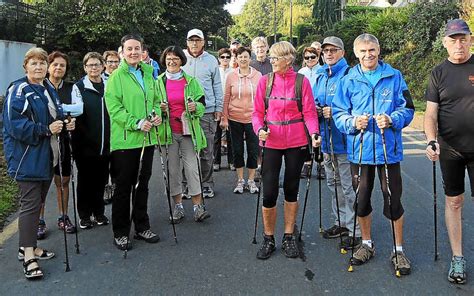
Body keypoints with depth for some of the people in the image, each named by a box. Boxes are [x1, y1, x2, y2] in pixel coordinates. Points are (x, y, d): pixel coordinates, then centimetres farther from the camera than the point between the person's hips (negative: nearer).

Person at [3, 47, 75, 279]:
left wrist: (66, 124, 5)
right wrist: (46, 130, -22)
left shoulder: (50, 91, 15)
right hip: (27, 157, -8)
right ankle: (28, 257, -2)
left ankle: (27, 247, 26)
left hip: (46, 156, 8)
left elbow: (57, 116, 27)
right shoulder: (18, 91, -10)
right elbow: (14, 125, -18)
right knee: (30, 204, -7)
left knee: (37, 202, 14)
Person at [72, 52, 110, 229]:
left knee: (101, 180, 11)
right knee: (85, 180, 6)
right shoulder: (79, 87, -2)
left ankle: (99, 212, 26)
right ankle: (84, 215, 19)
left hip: (105, 144, 4)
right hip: (85, 145, -3)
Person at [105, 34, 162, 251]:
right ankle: (120, 233, 16)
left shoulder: (148, 74, 11)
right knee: (123, 187, 4)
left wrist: (157, 115, -1)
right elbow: (114, 108, -13)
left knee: (142, 184, 15)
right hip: (124, 141, -5)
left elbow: (155, 100, 19)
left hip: (147, 139, 6)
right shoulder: (116, 76, -7)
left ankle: (142, 227, 28)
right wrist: (136, 123, -23)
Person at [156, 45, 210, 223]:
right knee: (172, 169, 5)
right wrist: (159, 109, -10)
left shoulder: (191, 81, 6)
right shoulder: (159, 82, 6)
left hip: (188, 131, -1)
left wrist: (196, 107, -15)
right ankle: (178, 206, 18)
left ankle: (198, 206, 5)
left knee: (192, 168, -3)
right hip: (168, 132, 1)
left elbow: (202, 105, 8)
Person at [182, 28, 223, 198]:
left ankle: (207, 184, 15)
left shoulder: (211, 60, 7)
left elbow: (217, 86, 9)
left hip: (207, 112, 0)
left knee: (207, 152, 4)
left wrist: (219, 108, 5)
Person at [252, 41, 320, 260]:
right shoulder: (265, 81, 2)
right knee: (269, 191, -2)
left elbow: (309, 112, -4)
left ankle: (289, 237, 25)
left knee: (291, 189, 11)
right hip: (271, 142, 0)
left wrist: (314, 133, -22)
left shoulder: (302, 81, -2)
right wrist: (260, 129, -17)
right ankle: (268, 239, 16)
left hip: (296, 142, 0)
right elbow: (257, 112, 3)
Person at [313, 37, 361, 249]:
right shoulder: (320, 76, 14)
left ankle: (355, 230, 7)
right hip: (327, 138, 8)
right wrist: (316, 110, 1)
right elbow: (314, 102, 23)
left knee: (348, 186, -3)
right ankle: (340, 222, 32)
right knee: (334, 183, 18)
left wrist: (334, 112, -22)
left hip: (344, 138, -8)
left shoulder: (349, 74, -10)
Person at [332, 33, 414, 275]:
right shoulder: (348, 80, 6)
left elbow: (407, 109, 1)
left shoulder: (394, 77, 2)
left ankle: (398, 250, 20)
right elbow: (338, 113, 4)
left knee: (393, 200, 2)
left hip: (388, 149, -2)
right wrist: (353, 122, -16)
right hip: (359, 149, 2)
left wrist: (392, 120, -18)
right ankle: (367, 244, 32)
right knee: (361, 199, 12)